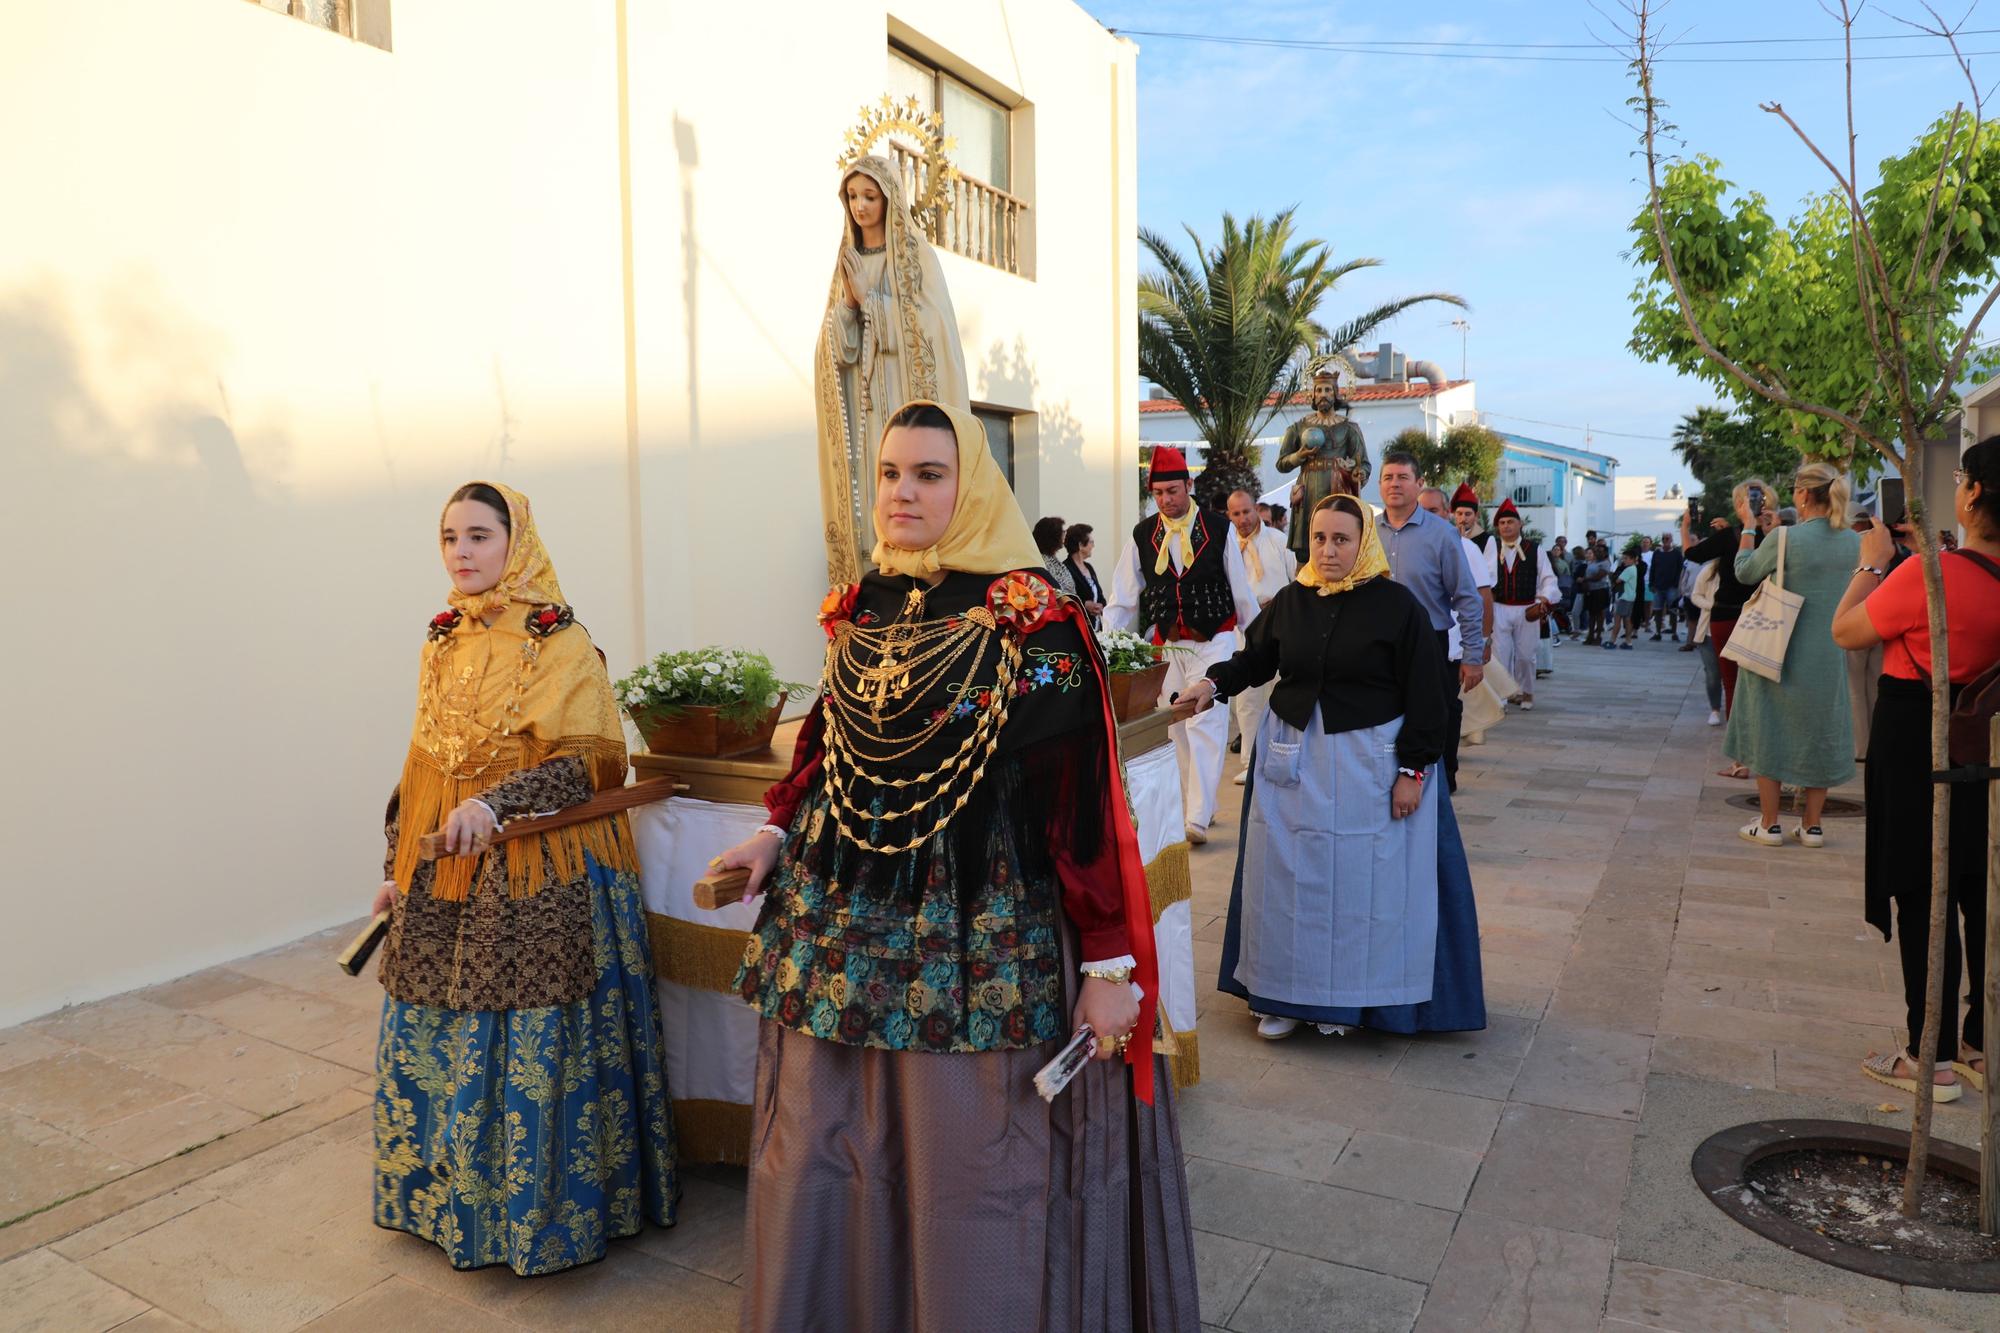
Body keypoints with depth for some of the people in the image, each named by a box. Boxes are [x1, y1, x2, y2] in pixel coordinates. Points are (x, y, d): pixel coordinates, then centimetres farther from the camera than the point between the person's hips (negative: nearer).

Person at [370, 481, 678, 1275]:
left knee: (532, 1045, -1)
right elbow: (423, 767, 15)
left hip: (536, 875, -6)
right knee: (430, 1040, 12)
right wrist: (399, 866, 14)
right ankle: (449, 1193, 33)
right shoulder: (444, 642, 11)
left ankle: (541, 1206, 18)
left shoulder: (559, 641, -9)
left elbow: (589, 757, -15)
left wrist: (498, 803, -27)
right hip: (445, 875, 7)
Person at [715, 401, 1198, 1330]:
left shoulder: (1028, 621, -11)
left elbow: (1082, 798, -13)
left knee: (969, 1175, 5)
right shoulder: (860, 608, 8)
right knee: (820, 1165, 14)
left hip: (978, 937, -5)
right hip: (842, 928, 6)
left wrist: (1111, 963, -14)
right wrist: (779, 832, 7)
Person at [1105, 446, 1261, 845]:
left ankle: (1198, 818, -13)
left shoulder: (1219, 528, -3)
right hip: (1166, 645, 4)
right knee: (1178, 730, 8)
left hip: (1214, 641, -3)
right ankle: (1200, 806, 21)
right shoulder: (1141, 535, 2)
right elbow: (1122, 599, 3)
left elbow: (1241, 591, 3)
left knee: (1205, 723, -12)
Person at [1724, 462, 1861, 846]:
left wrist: (1748, 526, 12)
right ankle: (1812, 825, 18)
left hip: (1781, 653, -4)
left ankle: (1769, 824, 11)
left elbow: (1744, 572, -1)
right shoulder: (1855, 542, -2)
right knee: (1820, 734, 13)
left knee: (1770, 731, 7)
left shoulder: (1783, 538, -17)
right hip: (1829, 657, 4)